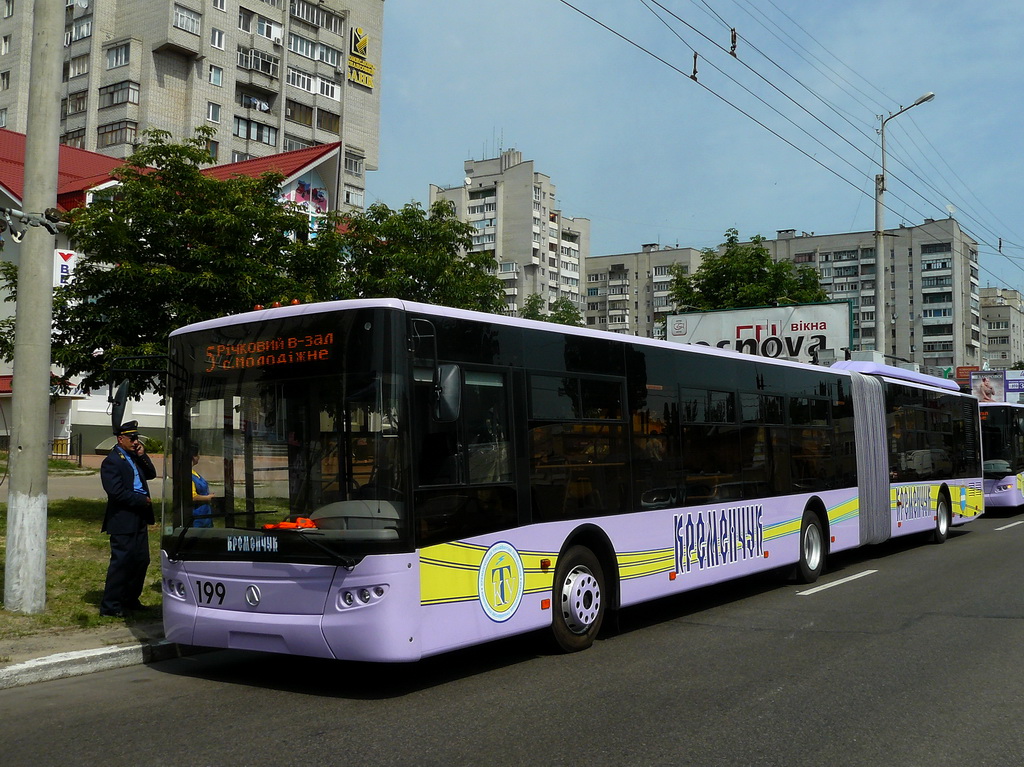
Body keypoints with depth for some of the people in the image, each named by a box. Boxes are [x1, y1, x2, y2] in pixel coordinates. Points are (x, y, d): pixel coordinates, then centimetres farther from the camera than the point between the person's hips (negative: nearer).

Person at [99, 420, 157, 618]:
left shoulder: (135, 458, 15)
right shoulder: (111, 461, -12)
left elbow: (151, 474, 11)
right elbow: (117, 492, -20)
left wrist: (143, 456, -1)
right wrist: (142, 500, -14)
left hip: (139, 519, 9)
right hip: (123, 520, -9)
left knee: (141, 560, 14)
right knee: (121, 561, -5)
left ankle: (130, 600, 27)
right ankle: (109, 606, 4)